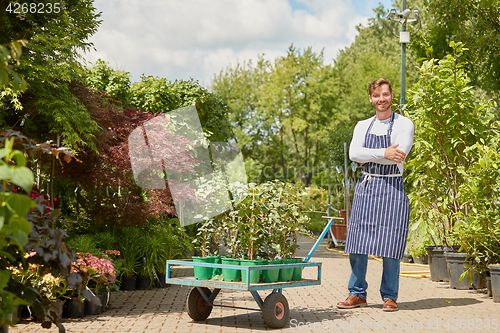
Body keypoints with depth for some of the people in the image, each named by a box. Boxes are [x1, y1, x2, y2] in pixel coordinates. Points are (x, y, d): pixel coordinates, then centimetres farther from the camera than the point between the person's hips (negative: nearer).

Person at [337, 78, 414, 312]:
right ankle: (357, 294, 13)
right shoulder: (362, 126, 14)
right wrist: (383, 153, -15)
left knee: (389, 246, -3)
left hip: (392, 189, -3)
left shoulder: (404, 124, 3)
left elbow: (398, 156, -13)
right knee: (357, 244, 2)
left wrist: (368, 157, -5)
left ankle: (389, 296, 10)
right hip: (365, 187, 4)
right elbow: (354, 154, -3)